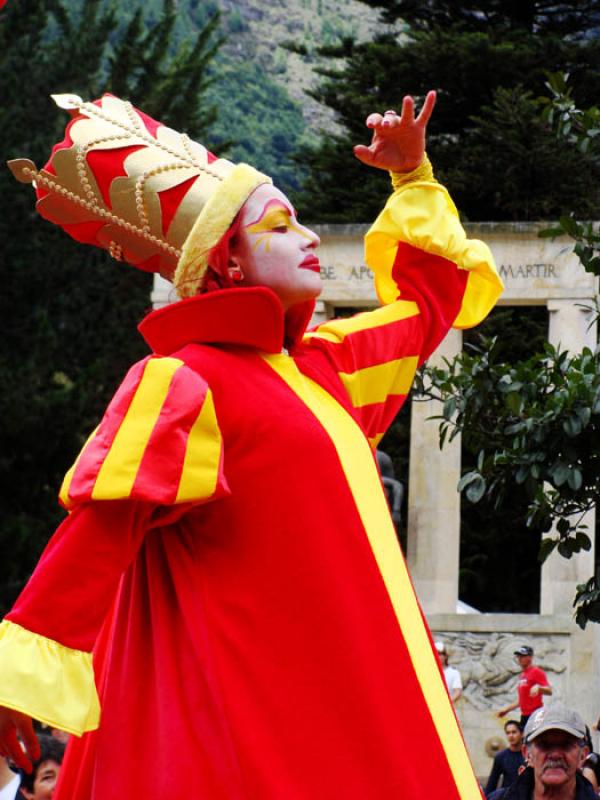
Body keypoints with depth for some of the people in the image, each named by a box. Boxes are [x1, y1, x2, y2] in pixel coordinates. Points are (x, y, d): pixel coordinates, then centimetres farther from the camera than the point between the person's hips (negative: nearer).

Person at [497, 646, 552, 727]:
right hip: (524, 716, 9)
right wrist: (506, 709, 29)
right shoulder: (522, 675, 20)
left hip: (535, 715, -9)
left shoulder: (537, 672, -7)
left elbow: (549, 691, -17)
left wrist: (538, 687, -35)